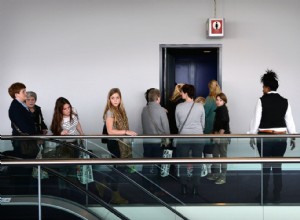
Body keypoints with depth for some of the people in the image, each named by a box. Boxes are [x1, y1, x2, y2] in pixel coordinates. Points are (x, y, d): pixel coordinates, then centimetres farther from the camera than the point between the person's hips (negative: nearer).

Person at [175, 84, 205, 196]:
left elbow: (178, 124, 5)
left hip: (183, 138, 0)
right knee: (197, 163, 6)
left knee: (183, 163, 9)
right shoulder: (200, 106, -5)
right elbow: (203, 123, 5)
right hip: (198, 138, 0)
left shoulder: (179, 107, -6)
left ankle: (184, 188, 10)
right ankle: (195, 188, 7)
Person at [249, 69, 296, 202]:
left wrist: (252, 136, -1)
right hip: (280, 137, 3)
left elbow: (256, 120, -8)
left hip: (265, 137, -3)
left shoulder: (262, 100, -8)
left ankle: (264, 196, 13)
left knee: (265, 166, 8)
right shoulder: (284, 101, 3)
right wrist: (293, 137, 10)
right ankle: (277, 196, 12)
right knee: (277, 166, 9)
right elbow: (290, 121, 4)